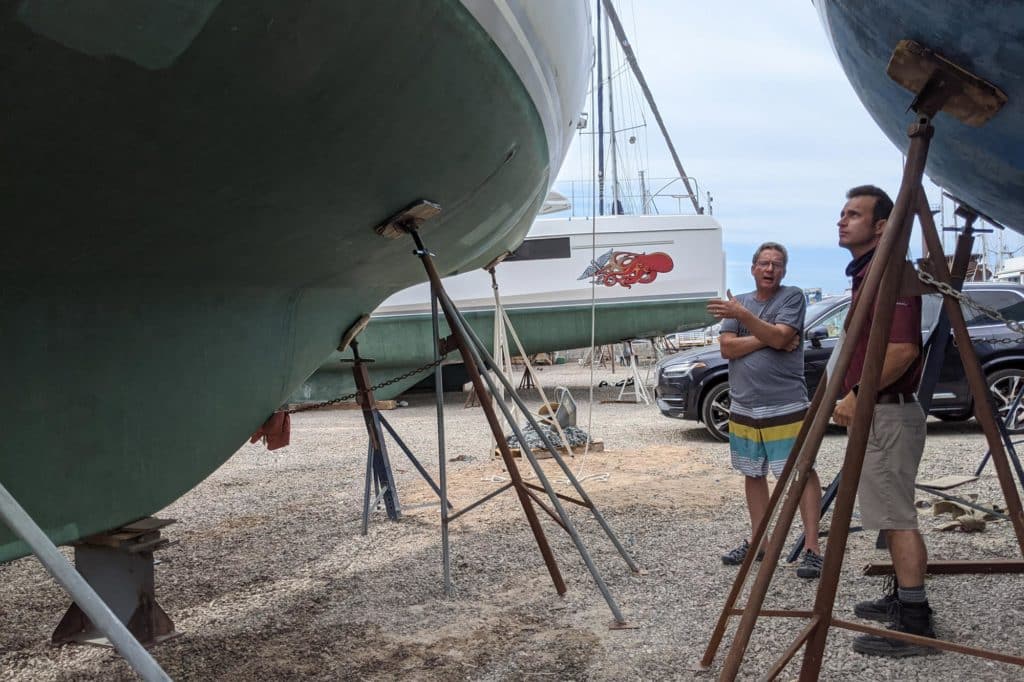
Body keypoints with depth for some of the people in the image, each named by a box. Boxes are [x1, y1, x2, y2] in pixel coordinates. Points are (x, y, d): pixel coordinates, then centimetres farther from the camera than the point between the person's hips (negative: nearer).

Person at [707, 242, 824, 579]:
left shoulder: (793, 297, -1)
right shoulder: (739, 302, 12)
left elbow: (779, 337, -16)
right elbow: (727, 348, -1)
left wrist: (742, 315, -24)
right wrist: (767, 338, -12)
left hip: (786, 407, -5)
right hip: (744, 408, 6)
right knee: (753, 474, 13)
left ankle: (812, 548, -6)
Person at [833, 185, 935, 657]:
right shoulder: (865, 273, 16)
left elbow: (903, 349, -26)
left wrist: (858, 395, -20)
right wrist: (856, 398, 18)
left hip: (887, 414, -11)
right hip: (875, 412, 11)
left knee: (897, 518, -8)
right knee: (892, 516, 17)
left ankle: (915, 622, -5)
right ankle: (903, 598, 27)